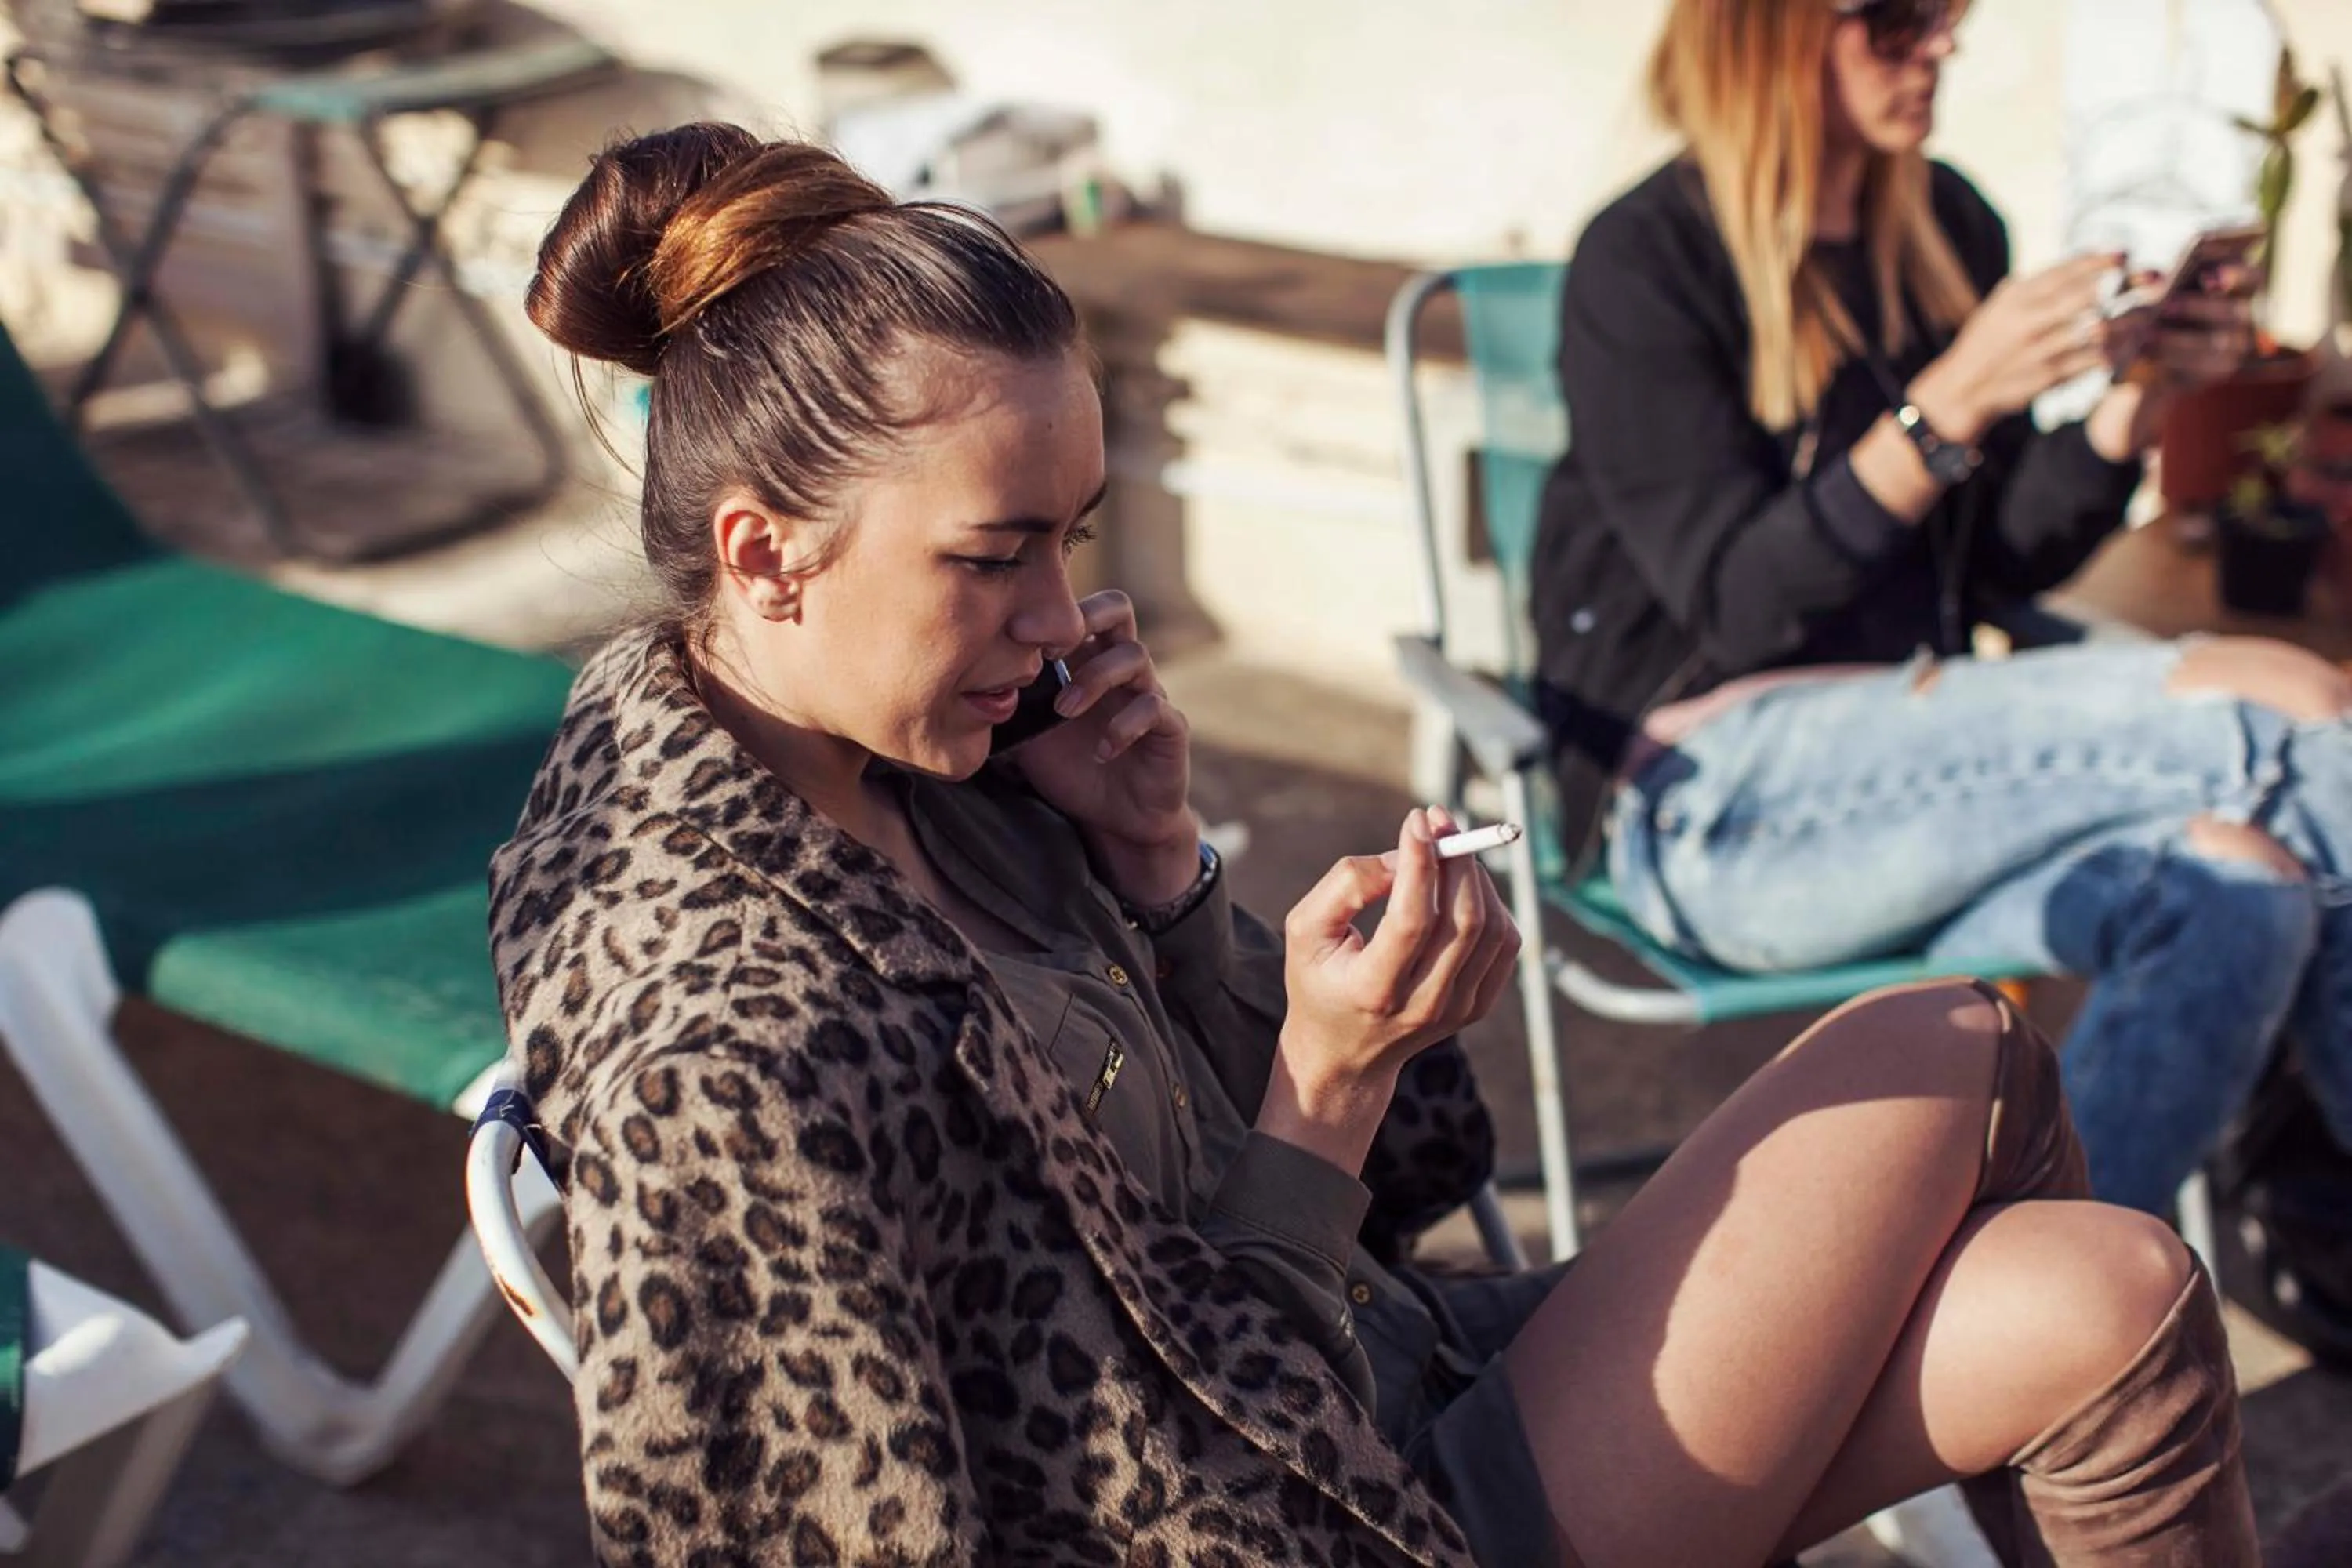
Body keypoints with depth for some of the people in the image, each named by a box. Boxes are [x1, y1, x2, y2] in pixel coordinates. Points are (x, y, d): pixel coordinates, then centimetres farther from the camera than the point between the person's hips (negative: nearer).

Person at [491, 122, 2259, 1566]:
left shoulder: (908, 770, -2)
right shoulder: (737, 1052, -30)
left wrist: (1151, 864, -10)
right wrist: (1329, 1084, -26)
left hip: (1392, 1371, 8)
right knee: (1956, 1059, -2)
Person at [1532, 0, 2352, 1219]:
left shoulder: (1948, 231, 11)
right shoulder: (1642, 268, -7)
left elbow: (2005, 569, 12)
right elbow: (1735, 602, -16)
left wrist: (2139, 401, -4)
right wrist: (1948, 406, -25)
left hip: (1927, 770, 6)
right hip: (1713, 811, -6)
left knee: (2238, 894, -26)